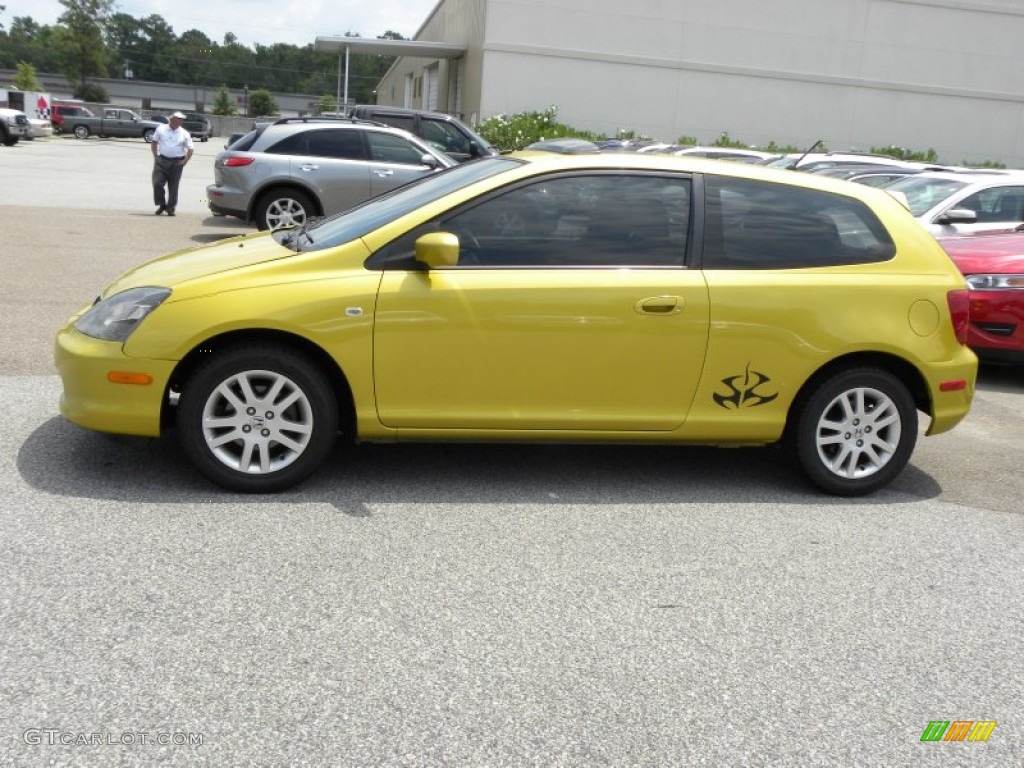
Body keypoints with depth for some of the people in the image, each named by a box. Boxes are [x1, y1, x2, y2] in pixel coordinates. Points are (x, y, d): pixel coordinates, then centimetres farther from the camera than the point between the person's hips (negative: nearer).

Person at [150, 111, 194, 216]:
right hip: (161, 161, 1)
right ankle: (161, 205, 12)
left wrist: (184, 161, -6)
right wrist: (155, 156, 5)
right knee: (157, 183, -6)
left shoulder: (184, 134, 3)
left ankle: (171, 208, 12)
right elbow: (154, 143, 14)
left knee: (173, 187, 2)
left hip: (176, 162, -1)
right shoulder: (161, 129, 6)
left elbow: (190, 150, 4)